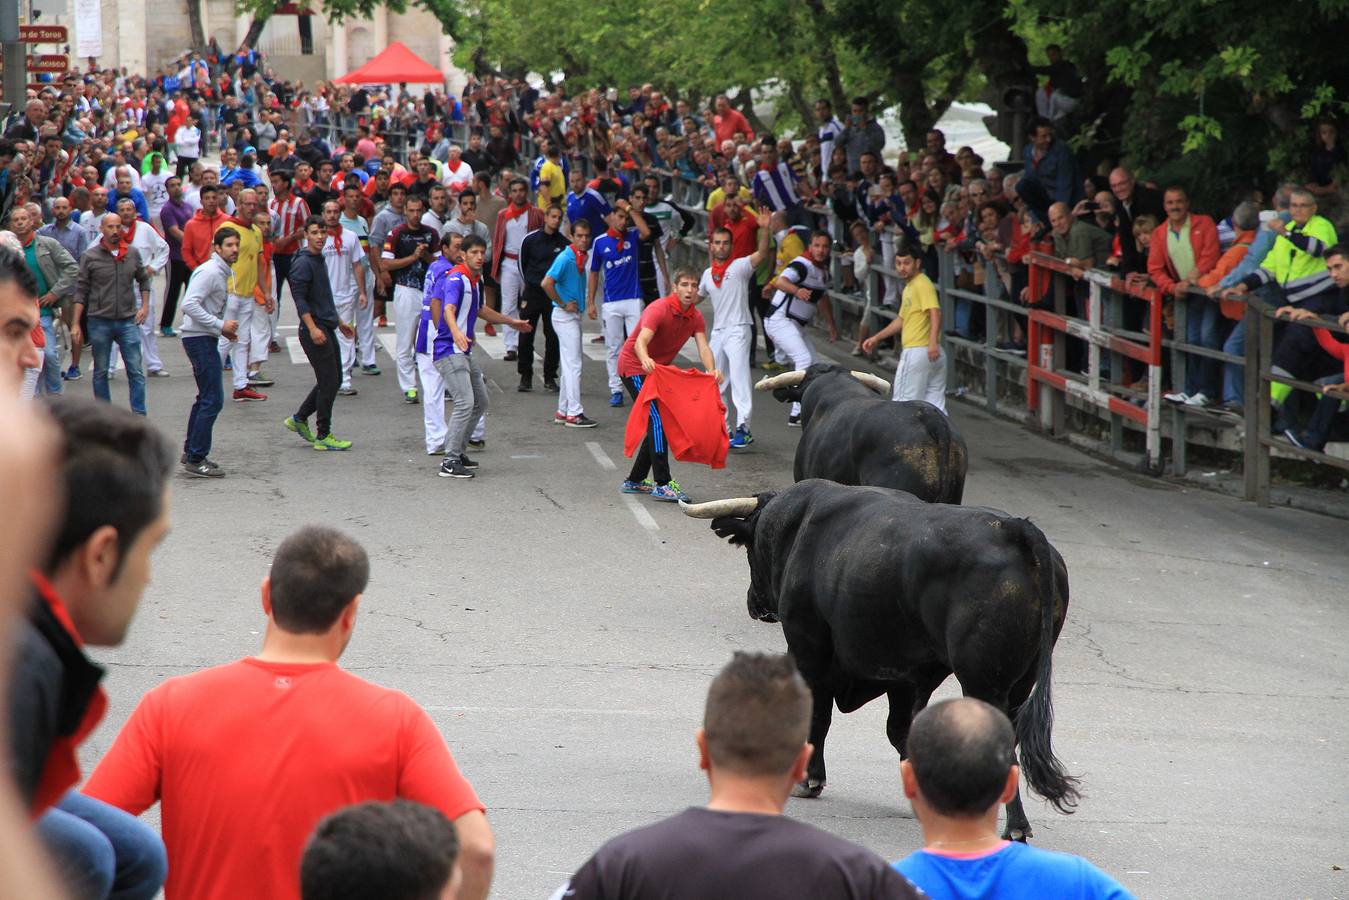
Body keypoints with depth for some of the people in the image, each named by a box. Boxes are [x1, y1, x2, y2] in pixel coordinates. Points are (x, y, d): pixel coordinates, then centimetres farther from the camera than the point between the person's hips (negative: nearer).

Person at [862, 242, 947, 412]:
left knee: (902, 404, -2)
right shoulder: (908, 288, 20)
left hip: (916, 352, -10)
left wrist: (933, 342, -37)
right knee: (935, 405, 6)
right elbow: (901, 320, 31)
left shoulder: (923, 284, -11)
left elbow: (935, 312, -24)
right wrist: (876, 338, 30)